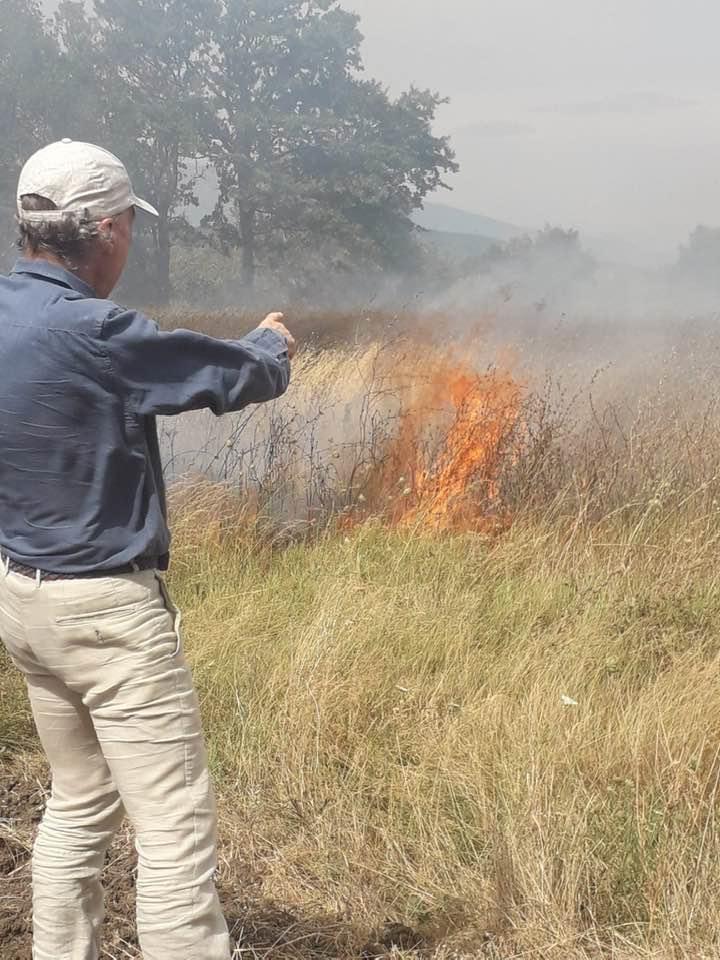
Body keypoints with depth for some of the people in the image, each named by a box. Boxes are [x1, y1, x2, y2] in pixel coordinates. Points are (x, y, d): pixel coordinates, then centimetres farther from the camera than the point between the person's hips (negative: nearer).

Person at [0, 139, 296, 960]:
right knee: (175, 825, -2)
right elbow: (244, 374, -12)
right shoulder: (93, 334, -22)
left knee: (78, 805, 20)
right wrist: (272, 342, 9)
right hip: (105, 610, -9)